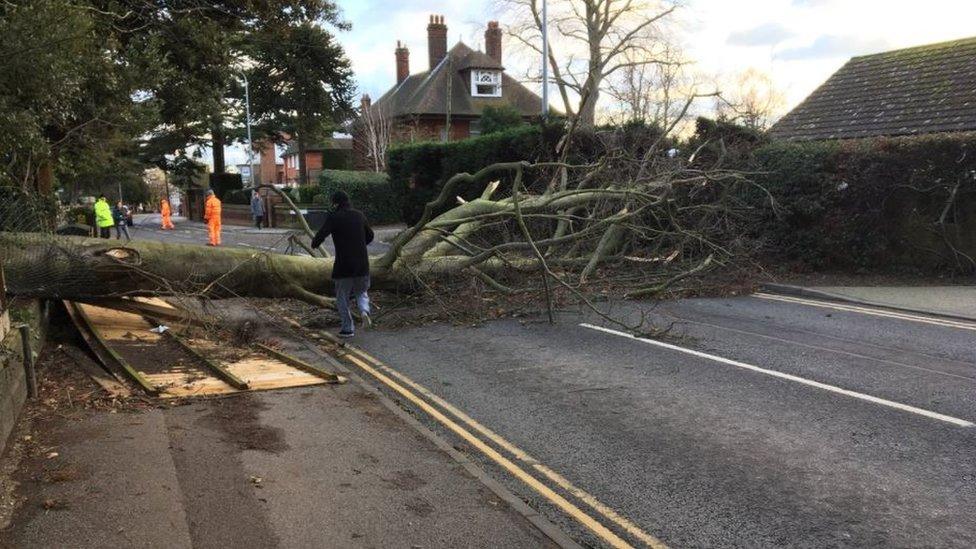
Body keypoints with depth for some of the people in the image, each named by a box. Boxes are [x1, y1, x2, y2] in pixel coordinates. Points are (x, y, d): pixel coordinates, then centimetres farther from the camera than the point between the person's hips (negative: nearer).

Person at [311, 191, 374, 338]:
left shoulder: (334, 217, -9)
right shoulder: (359, 215, 6)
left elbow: (320, 236, -17)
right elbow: (370, 236, 18)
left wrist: (314, 243, 6)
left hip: (343, 265, -4)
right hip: (362, 265, 4)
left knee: (342, 298, 12)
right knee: (361, 292, 21)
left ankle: (348, 328, 13)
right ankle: (364, 311, -7)